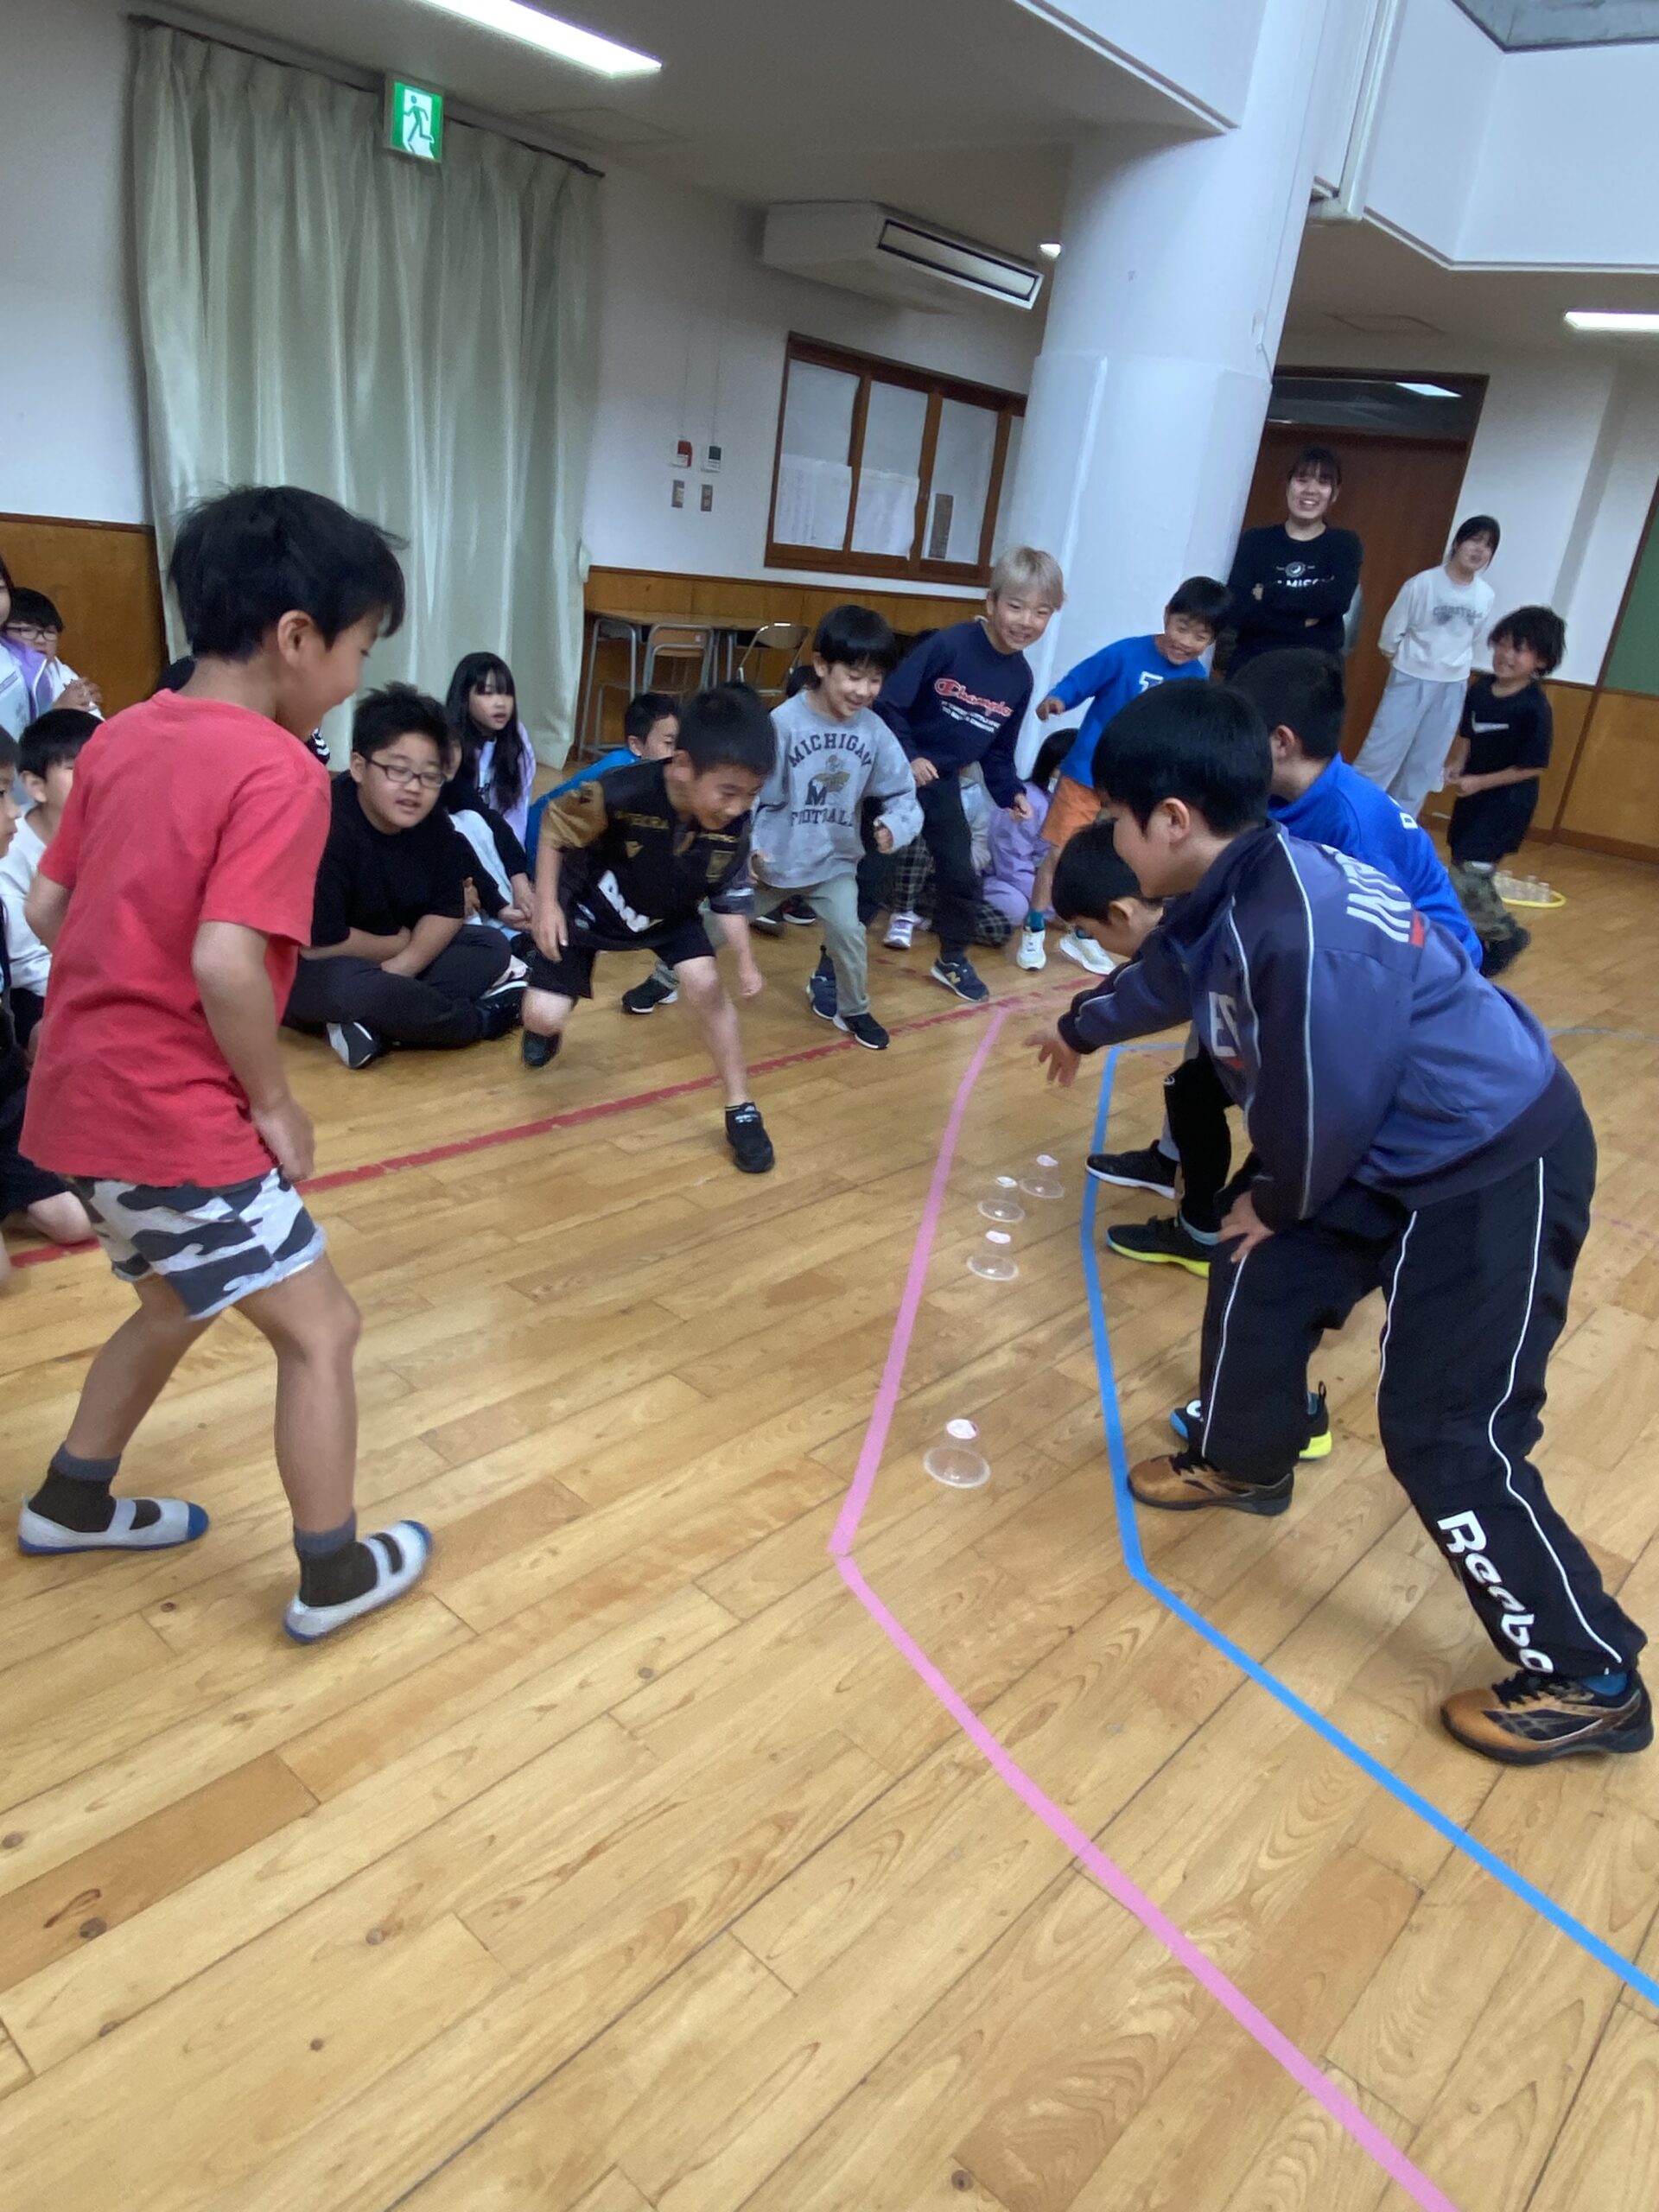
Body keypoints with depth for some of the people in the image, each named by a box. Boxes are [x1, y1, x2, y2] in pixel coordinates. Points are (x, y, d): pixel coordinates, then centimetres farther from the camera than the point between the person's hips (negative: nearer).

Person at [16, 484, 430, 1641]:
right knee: (323, 1329, 6)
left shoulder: (122, 736, 7)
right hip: (177, 1117, -9)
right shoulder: (279, 771, -18)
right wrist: (276, 1102, -13)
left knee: (176, 1305, 28)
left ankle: (70, 1502, 44)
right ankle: (333, 1575, 19)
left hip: (81, 1098, 9)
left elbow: (48, 909, 11)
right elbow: (225, 963, -26)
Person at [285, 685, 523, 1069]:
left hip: (395, 962, 7)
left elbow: (449, 910, -3)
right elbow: (317, 944, -30)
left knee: (492, 947, -4)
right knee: (354, 985, -39)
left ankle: (375, 1026, -21)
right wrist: (401, 943, -13)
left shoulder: (431, 821, -7)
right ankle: (480, 1018, -13)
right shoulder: (327, 824, -28)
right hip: (302, 973, -7)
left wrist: (400, 967, -22)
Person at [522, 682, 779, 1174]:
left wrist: (745, 960, -17)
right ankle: (547, 1031, 32)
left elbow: (731, 892, -8)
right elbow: (554, 826, -19)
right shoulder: (618, 795, -38)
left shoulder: (734, 825, -25)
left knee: (706, 986, -18)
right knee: (544, 1016, -10)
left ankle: (741, 1110, -2)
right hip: (589, 906, -2)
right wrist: (547, 905, -22)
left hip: (670, 915, 3)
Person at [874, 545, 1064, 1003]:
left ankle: (953, 960, 35)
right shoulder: (947, 645, -21)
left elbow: (998, 749, 10)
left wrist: (1010, 792, -2)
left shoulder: (1020, 677, 0)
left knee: (961, 874, 13)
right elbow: (888, 703, -20)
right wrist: (907, 758, -25)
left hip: (943, 783, 6)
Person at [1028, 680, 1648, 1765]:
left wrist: (1277, 1203, -2)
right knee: (1259, 1279, 17)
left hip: (1497, 1170, -9)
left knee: (1447, 1435, -5)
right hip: (1392, 1151, 10)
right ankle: (1242, 1463, 43)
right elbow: (1165, 974, 22)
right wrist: (1082, 1028, 42)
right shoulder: (1233, 890, -1)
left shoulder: (1299, 930, -33)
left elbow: (1324, 1108, -23)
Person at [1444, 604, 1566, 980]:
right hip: (1473, 796, 7)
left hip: (1508, 803, -7)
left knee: (1467, 877, -12)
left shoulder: (1534, 709, -20)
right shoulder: (1480, 689, -1)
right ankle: (1477, 939, 35)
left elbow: (1533, 767, -18)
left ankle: (1506, 936, 11)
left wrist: (1479, 782, -20)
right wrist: (1457, 765, -4)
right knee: (1466, 872, 16)